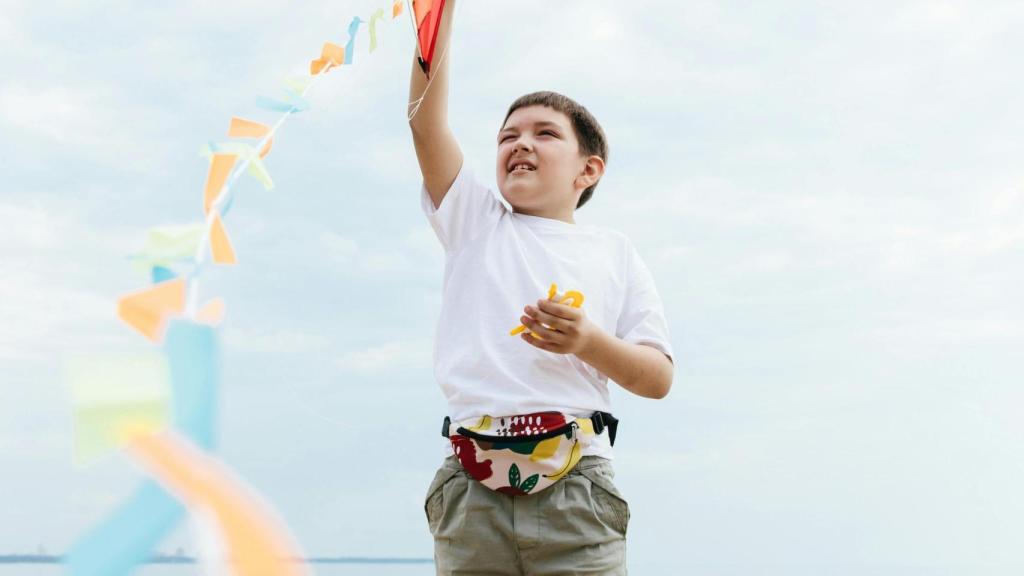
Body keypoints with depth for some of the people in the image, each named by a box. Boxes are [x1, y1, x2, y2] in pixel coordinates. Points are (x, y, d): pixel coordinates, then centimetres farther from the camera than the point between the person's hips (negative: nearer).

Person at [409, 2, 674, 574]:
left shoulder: (614, 251, 16)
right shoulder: (476, 223, 19)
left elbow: (658, 378, 10)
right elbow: (427, 119, 7)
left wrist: (589, 342, -9)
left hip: (576, 488, -1)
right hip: (470, 487, 1)